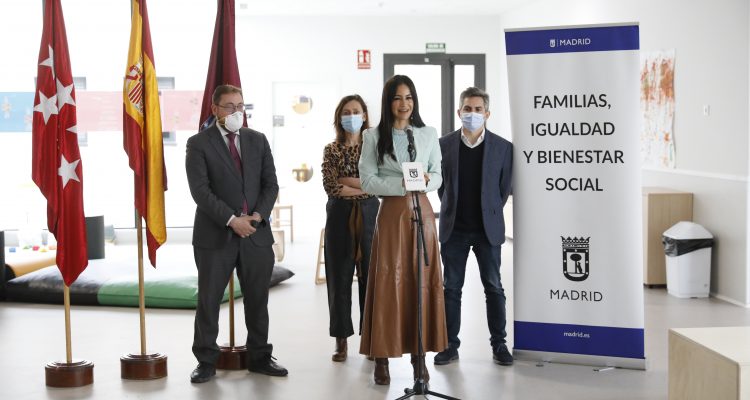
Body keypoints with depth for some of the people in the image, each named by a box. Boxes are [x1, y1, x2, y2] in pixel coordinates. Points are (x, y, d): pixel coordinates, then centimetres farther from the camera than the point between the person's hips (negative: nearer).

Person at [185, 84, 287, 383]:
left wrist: (258, 215, -8)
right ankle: (206, 361, 14)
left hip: (257, 233, 4)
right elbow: (200, 190, -11)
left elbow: (270, 184, 8)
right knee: (208, 301, 3)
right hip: (215, 235, -3)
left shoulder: (258, 140, 11)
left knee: (258, 300, 10)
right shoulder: (199, 143, -2)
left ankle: (260, 357, 22)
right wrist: (232, 220, -18)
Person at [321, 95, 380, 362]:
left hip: (369, 215, -1)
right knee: (339, 278, 3)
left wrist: (345, 180, -9)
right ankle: (341, 340, 10)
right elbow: (331, 188, -5)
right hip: (340, 216, 1)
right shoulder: (331, 150, 7)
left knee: (370, 276, 0)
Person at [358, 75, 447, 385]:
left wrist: (426, 180, -11)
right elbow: (368, 181, -4)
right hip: (391, 214, -2)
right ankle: (382, 357, 3)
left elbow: (438, 175, 12)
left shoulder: (429, 135, 10)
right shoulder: (374, 136, 2)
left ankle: (419, 355, 11)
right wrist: (402, 185, -17)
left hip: (422, 212, 3)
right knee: (388, 283, -3)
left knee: (422, 283, 3)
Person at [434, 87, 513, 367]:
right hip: (454, 229, 1)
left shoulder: (502, 147, -1)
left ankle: (499, 344, 15)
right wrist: (451, 210, 8)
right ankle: (450, 345, 13)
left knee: (494, 287, 5)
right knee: (451, 288, 5)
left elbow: (505, 187, 6)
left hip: (487, 228, -1)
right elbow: (440, 183, 10)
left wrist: (490, 214, 7)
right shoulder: (444, 144, 1)